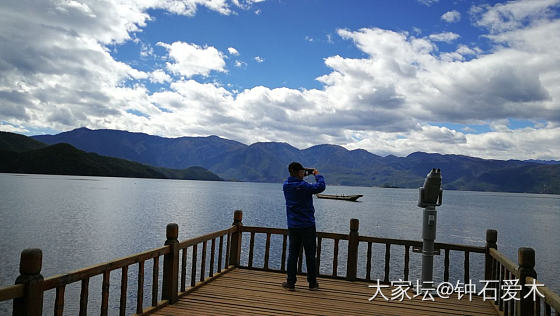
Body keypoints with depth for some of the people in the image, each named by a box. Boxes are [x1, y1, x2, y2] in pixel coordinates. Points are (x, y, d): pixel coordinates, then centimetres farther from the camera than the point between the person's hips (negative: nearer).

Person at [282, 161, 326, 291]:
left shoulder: (286, 185, 1)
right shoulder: (304, 186, -18)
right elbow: (321, 187, -15)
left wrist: (301, 176, 15)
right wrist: (317, 175, -1)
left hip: (292, 226, 5)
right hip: (307, 226, -5)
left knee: (292, 254, 10)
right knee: (310, 255, 6)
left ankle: (290, 283, 11)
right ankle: (312, 283, 15)